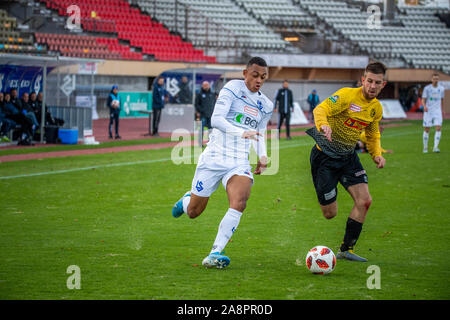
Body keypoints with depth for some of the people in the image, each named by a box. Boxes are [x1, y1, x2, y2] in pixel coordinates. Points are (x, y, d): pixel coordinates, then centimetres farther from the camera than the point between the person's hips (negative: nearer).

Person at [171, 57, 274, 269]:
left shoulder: (266, 106, 13)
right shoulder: (232, 89, -5)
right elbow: (216, 119, -16)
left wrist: (262, 156, 6)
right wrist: (241, 133, -31)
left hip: (240, 162, 3)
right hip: (215, 156, -3)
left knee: (239, 203, -26)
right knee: (193, 212, 5)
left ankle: (214, 254, -26)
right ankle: (186, 200, 44)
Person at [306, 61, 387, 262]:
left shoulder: (377, 108, 5)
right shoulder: (348, 95, -18)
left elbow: (372, 135, 20)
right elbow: (321, 109, -30)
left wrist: (376, 154, 1)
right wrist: (323, 125, -52)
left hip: (348, 156, 6)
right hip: (325, 156, -6)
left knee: (364, 200, -10)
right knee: (330, 214, -5)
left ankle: (346, 249, 2)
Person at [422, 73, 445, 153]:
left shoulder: (441, 89, 4)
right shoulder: (427, 88, -4)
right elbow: (423, 100, -6)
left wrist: (441, 110, 25)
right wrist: (424, 106, -26)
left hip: (437, 112, 2)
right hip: (428, 112, -2)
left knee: (438, 128, -15)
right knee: (426, 130, 2)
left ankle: (435, 147, -15)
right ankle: (425, 148, 17)